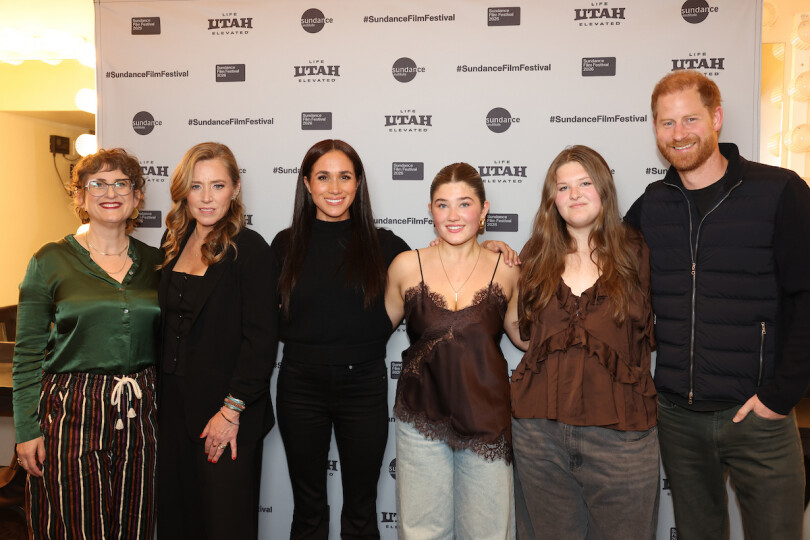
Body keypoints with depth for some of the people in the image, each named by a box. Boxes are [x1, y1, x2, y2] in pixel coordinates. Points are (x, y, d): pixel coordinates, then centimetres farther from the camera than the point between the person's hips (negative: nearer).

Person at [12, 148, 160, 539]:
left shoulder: (153, 262, 6)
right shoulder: (50, 261, -2)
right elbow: (27, 355, -1)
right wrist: (27, 429, -5)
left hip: (140, 413, 3)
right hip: (71, 414, -2)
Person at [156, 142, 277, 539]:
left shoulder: (249, 249, -11)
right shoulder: (175, 242, 8)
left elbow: (261, 338, -15)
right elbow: (168, 324, 15)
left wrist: (231, 410, -17)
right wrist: (161, 395, 9)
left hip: (227, 416, -6)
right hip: (174, 405, 6)